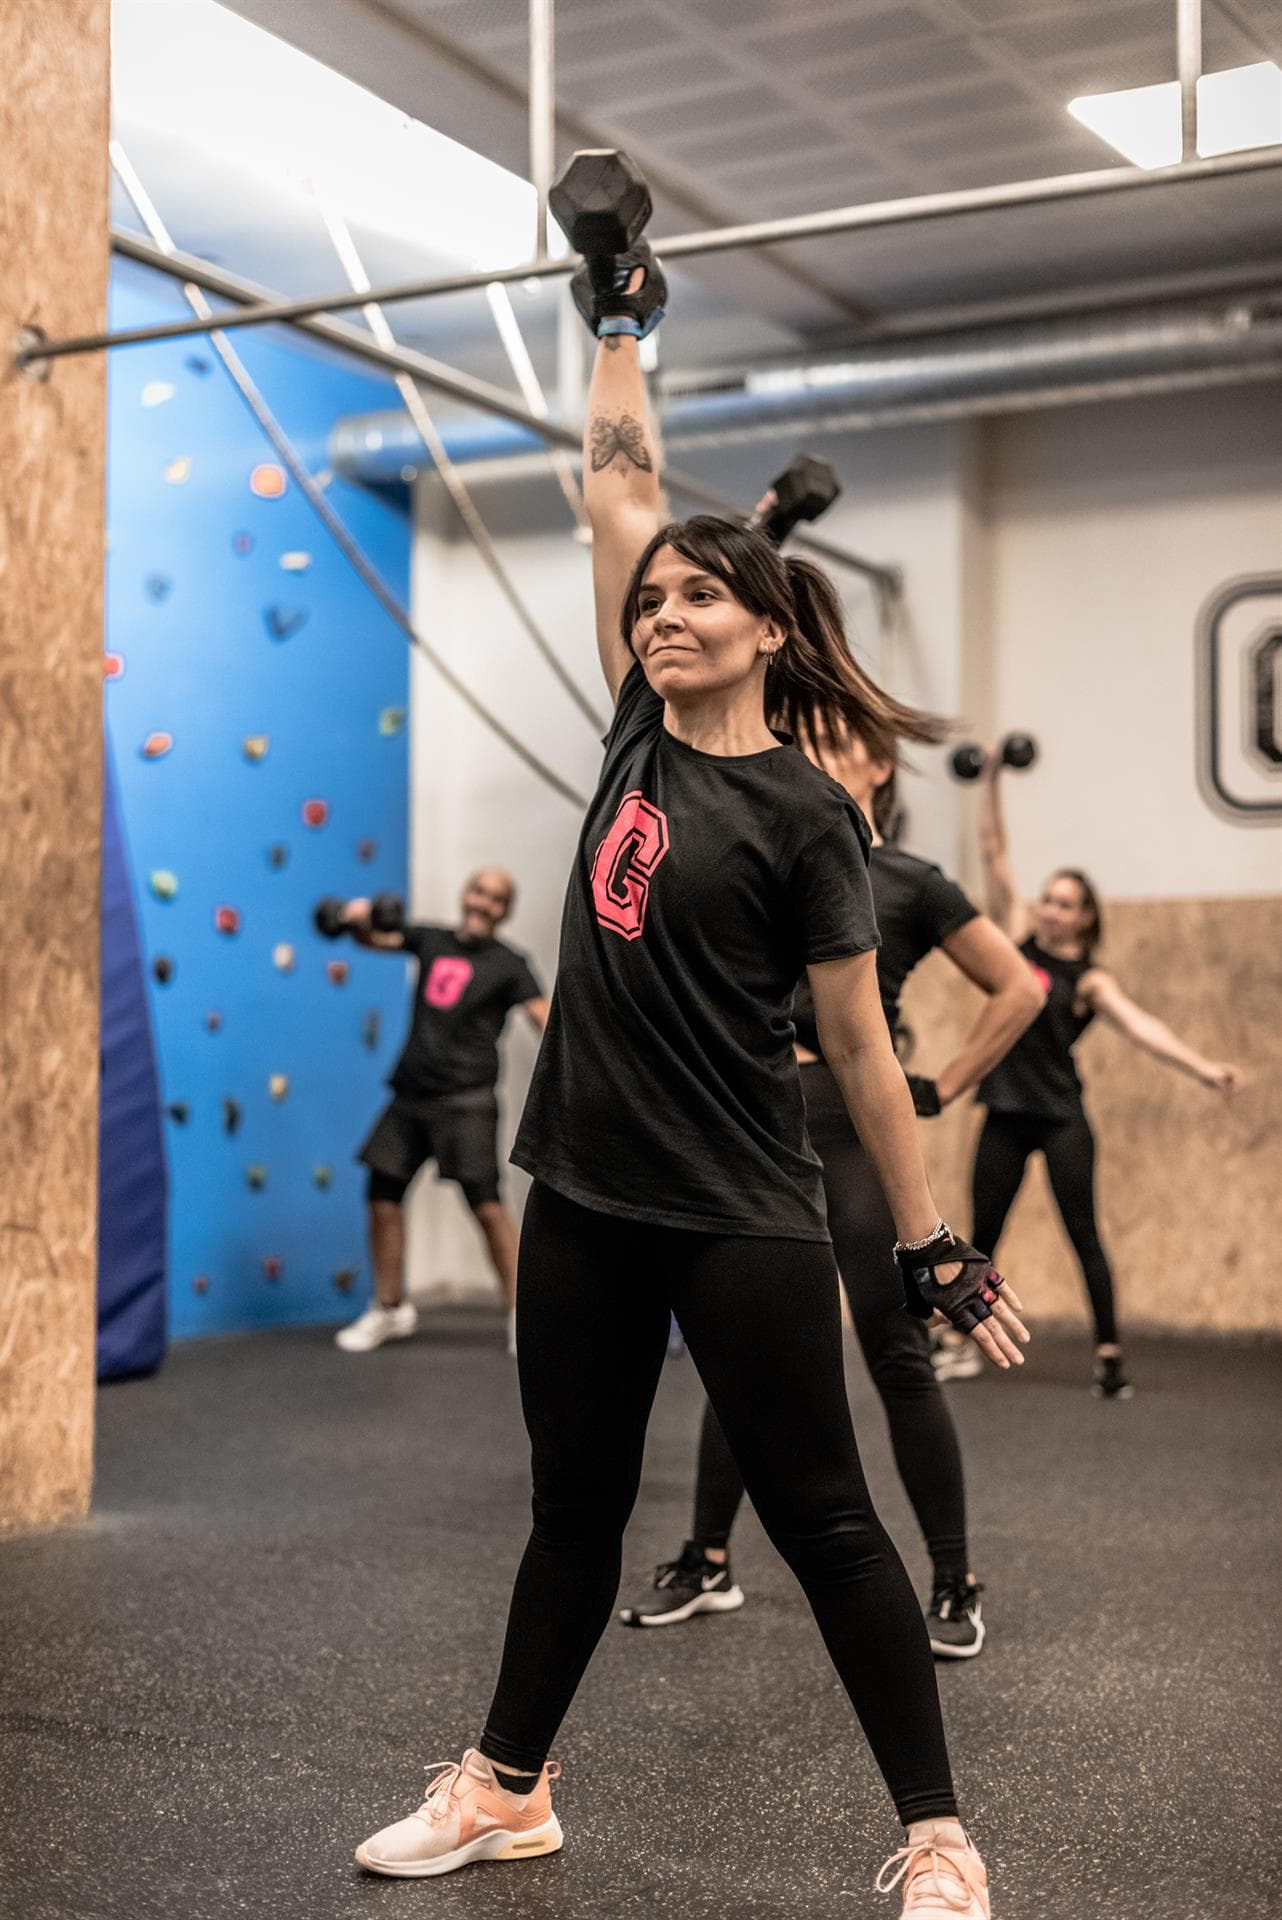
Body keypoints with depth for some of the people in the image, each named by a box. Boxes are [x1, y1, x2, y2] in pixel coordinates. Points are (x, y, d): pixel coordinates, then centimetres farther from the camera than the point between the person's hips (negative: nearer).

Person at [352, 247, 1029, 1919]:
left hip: (742, 1219, -5)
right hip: (587, 1201, 6)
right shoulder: (642, 734, 6)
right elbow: (618, 486, 9)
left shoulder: (805, 817, -8)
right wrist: (620, 321, 16)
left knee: (820, 1518, 2)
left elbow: (860, 1043, -6)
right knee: (575, 1506, 17)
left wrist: (936, 1245, -5)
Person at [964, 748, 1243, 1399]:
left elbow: (1140, 1026, -17)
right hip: (1005, 1115, 3)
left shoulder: (1089, 980, -3)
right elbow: (994, 855, 6)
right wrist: (990, 782, 2)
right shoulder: (1018, 938, 7)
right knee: (982, 1235, 9)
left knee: (1082, 1234, -1)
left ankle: (1109, 1355, 2)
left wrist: (1202, 1066, -31)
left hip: (1060, 1118, -3)